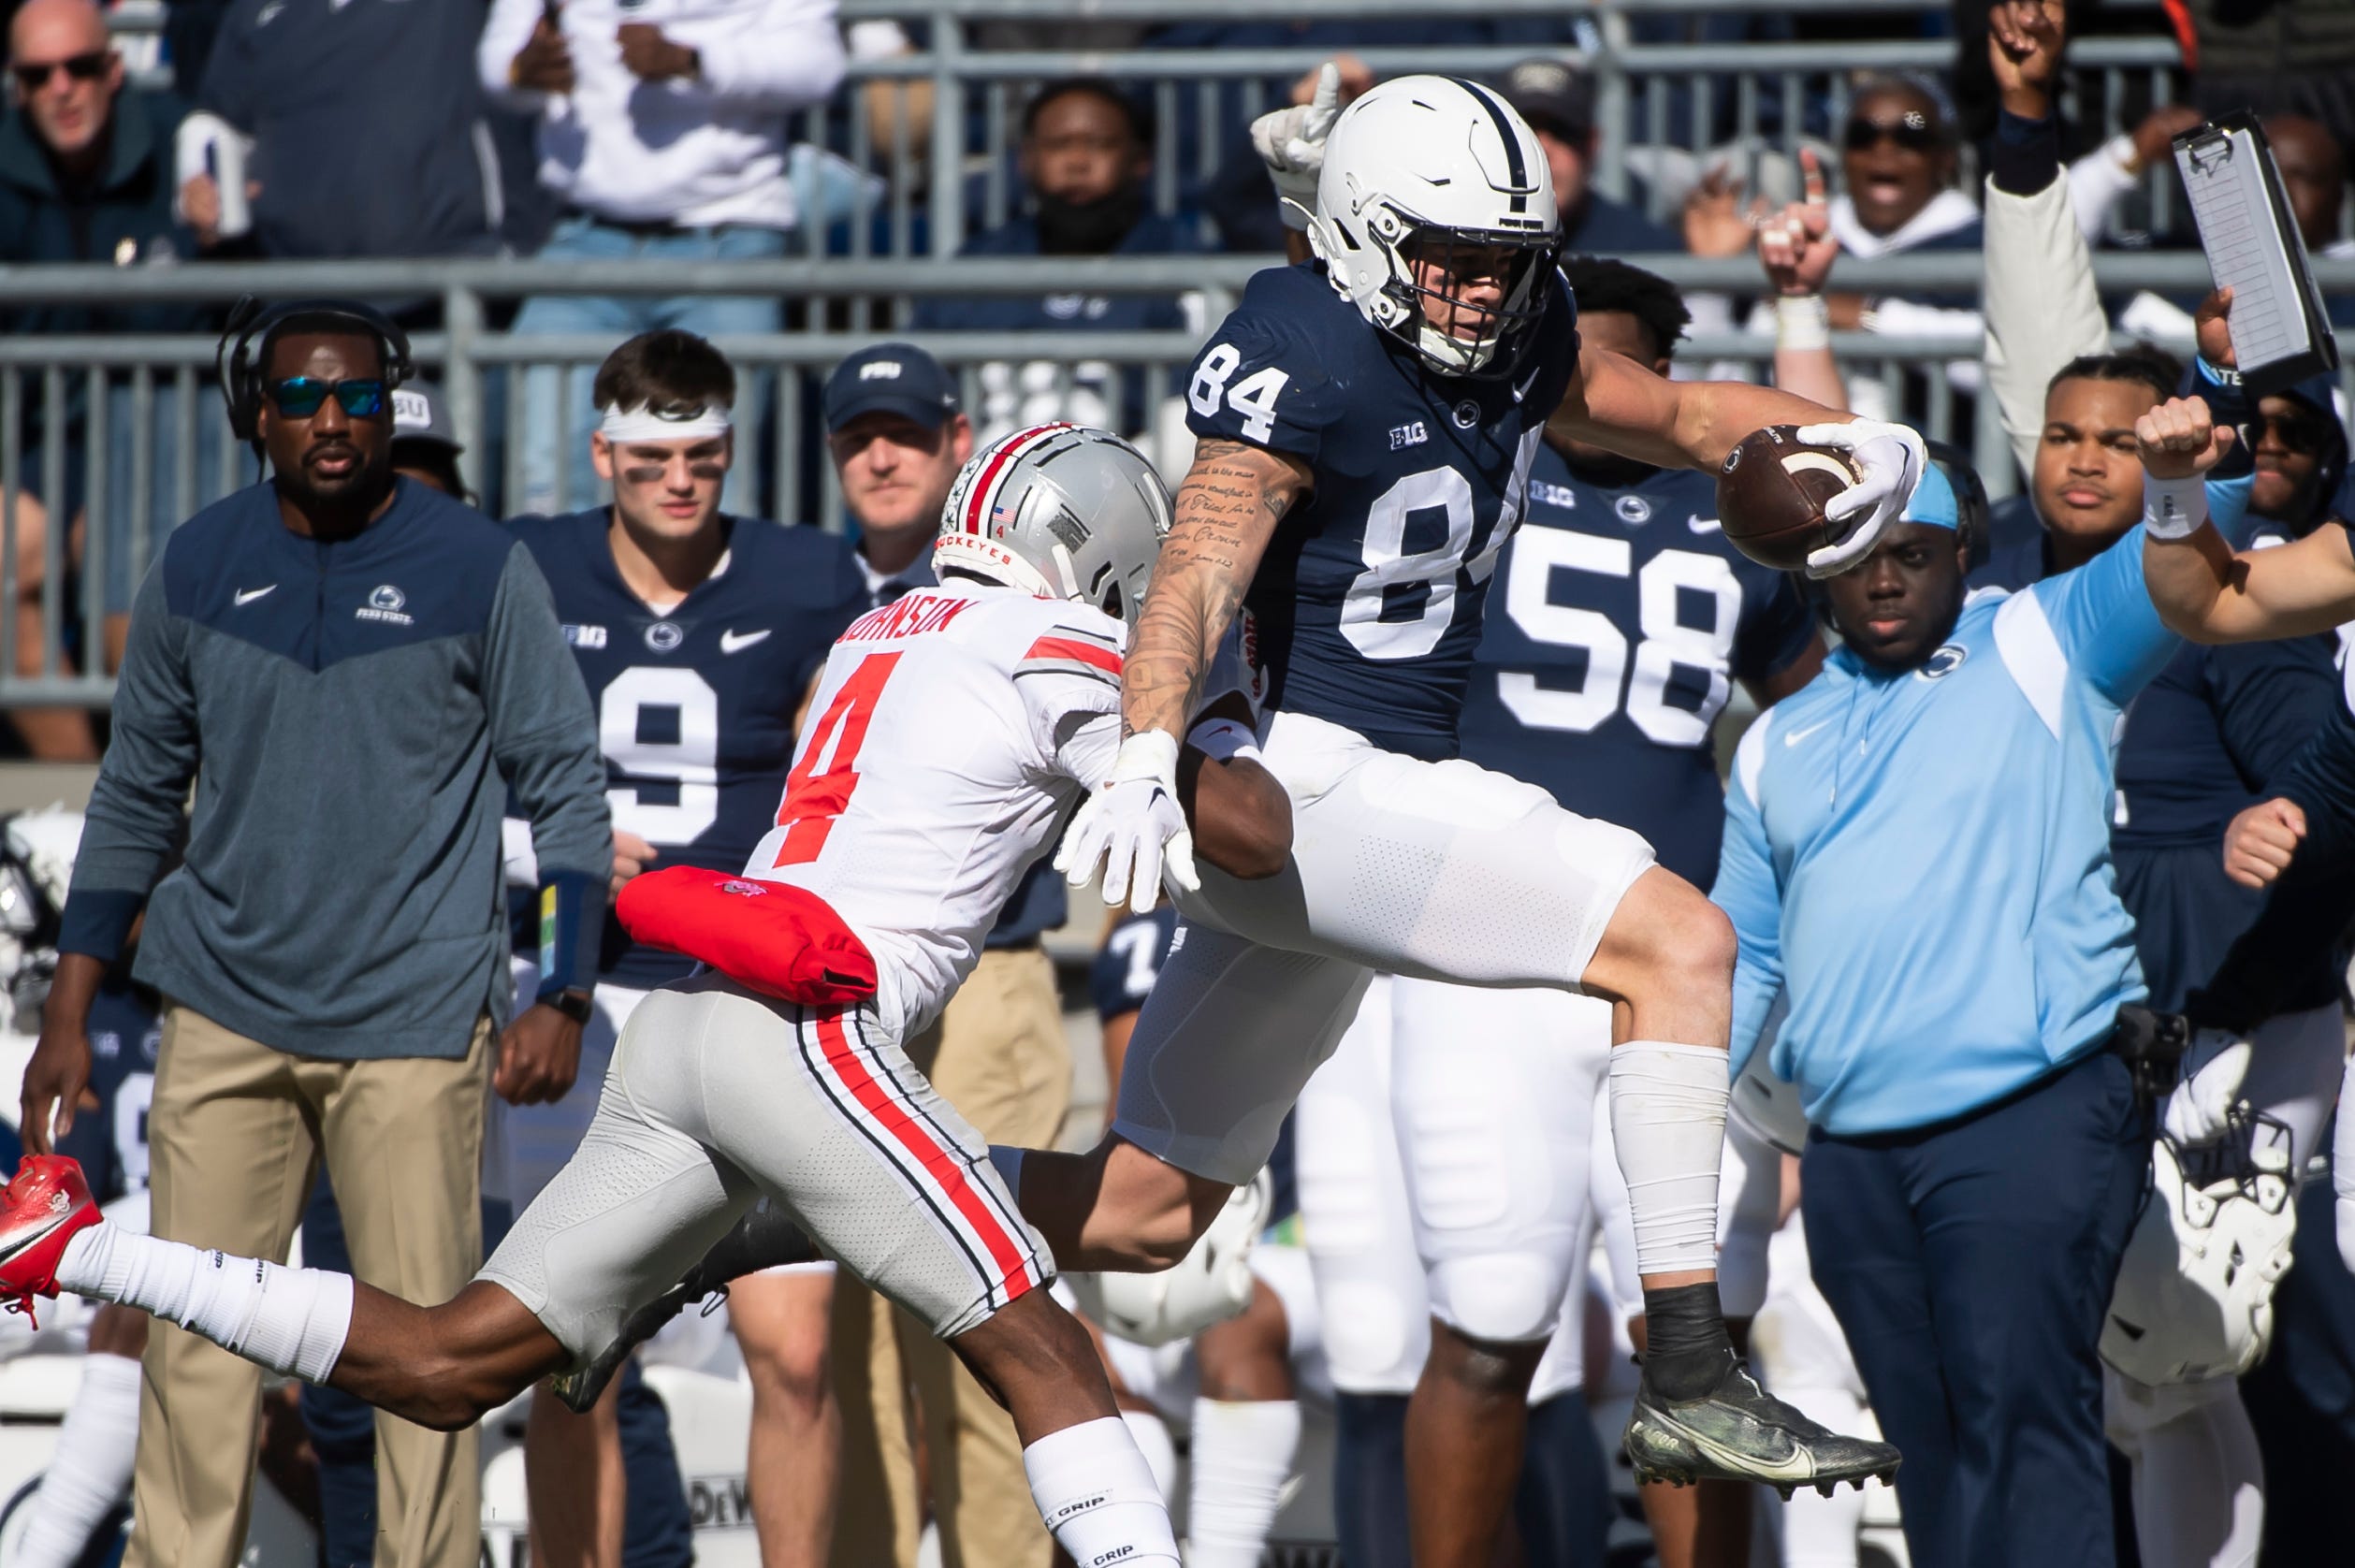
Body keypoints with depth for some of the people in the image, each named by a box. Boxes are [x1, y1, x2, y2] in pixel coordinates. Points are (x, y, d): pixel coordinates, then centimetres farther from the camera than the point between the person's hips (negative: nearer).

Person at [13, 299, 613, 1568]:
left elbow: (566, 785, 2)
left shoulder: (481, 571, -2)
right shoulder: (196, 569, 6)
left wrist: (558, 996, -7)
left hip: (413, 1024, -3)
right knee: (195, 1341, 0)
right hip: (225, 1017, 3)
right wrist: (69, 1015, 11)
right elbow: (135, 796, 15)